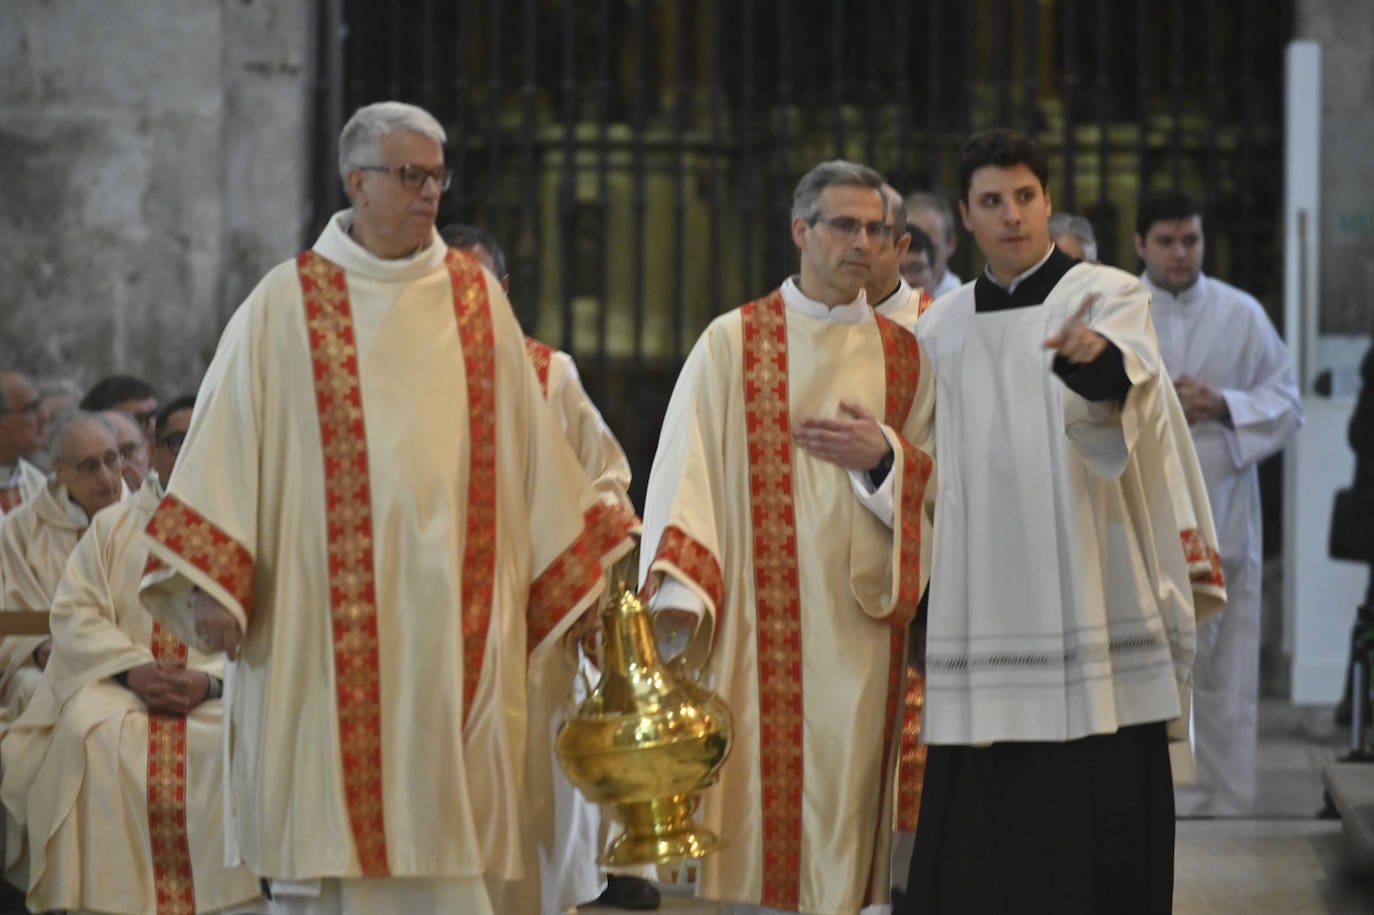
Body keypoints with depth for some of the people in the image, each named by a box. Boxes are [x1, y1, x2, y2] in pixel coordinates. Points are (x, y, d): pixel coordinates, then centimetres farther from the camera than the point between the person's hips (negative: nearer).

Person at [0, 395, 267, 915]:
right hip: (118, 686, 1)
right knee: (93, 736, -33)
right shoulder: (112, 528, 18)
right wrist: (133, 668, -14)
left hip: (221, 691, -1)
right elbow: (74, 613, 5)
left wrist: (210, 681, -19)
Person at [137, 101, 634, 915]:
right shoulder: (287, 305, 2)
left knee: (457, 813, 0)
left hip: (457, 628, 3)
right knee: (330, 823, -2)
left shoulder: (476, 298, 11)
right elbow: (225, 446, -1)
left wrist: (580, 572, 13)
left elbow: (530, 445, 15)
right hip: (328, 627, -2)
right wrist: (210, 589, -10)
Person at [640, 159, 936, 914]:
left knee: (848, 810, -1)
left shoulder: (904, 356, 12)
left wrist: (884, 456, -7)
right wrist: (677, 591, -15)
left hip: (863, 630, 2)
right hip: (760, 624, -2)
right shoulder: (732, 342, 4)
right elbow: (687, 472, -3)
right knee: (761, 798, -4)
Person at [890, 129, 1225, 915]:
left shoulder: (1109, 298, 0)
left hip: (1093, 630, -3)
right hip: (983, 628, 4)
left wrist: (1094, 357, -44)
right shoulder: (942, 332, 13)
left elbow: (1128, 381, -23)